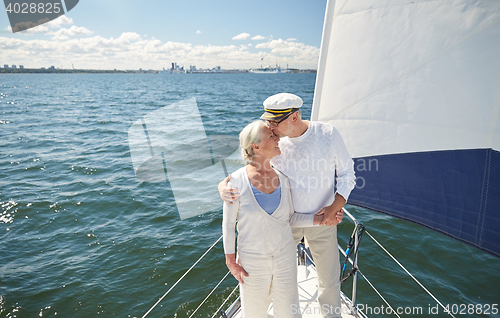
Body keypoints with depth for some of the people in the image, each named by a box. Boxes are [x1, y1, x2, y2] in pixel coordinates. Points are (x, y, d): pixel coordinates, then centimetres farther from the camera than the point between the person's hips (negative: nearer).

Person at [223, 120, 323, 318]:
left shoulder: (281, 179, -5)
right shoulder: (238, 181, -17)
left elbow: (291, 218, 3)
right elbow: (228, 223, -8)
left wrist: (321, 219, -9)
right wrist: (231, 262, -6)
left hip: (285, 256, 3)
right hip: (253, 260, -3)